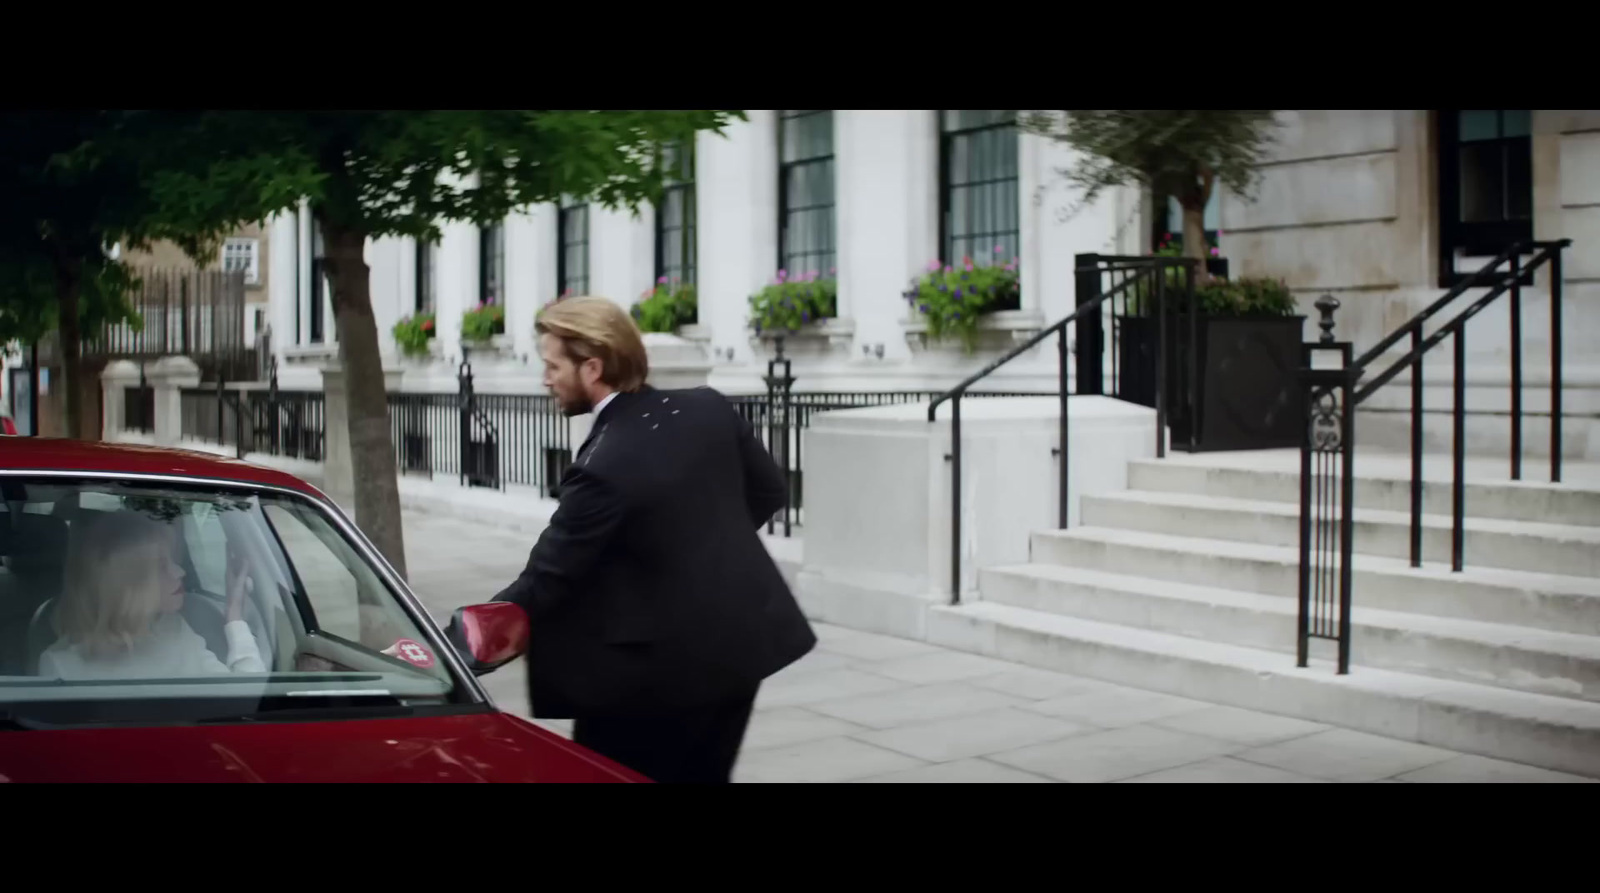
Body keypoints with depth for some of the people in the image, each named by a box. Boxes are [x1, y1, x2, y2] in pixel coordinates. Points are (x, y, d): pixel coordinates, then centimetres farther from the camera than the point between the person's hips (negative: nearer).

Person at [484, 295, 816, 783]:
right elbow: (769, 491, 11)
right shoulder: (709, 408, -3)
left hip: (657, 667, -7)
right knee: (700, 776, 18)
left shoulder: (604, 467, -22)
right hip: (739, 642, 7)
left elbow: (543, 583, -19)